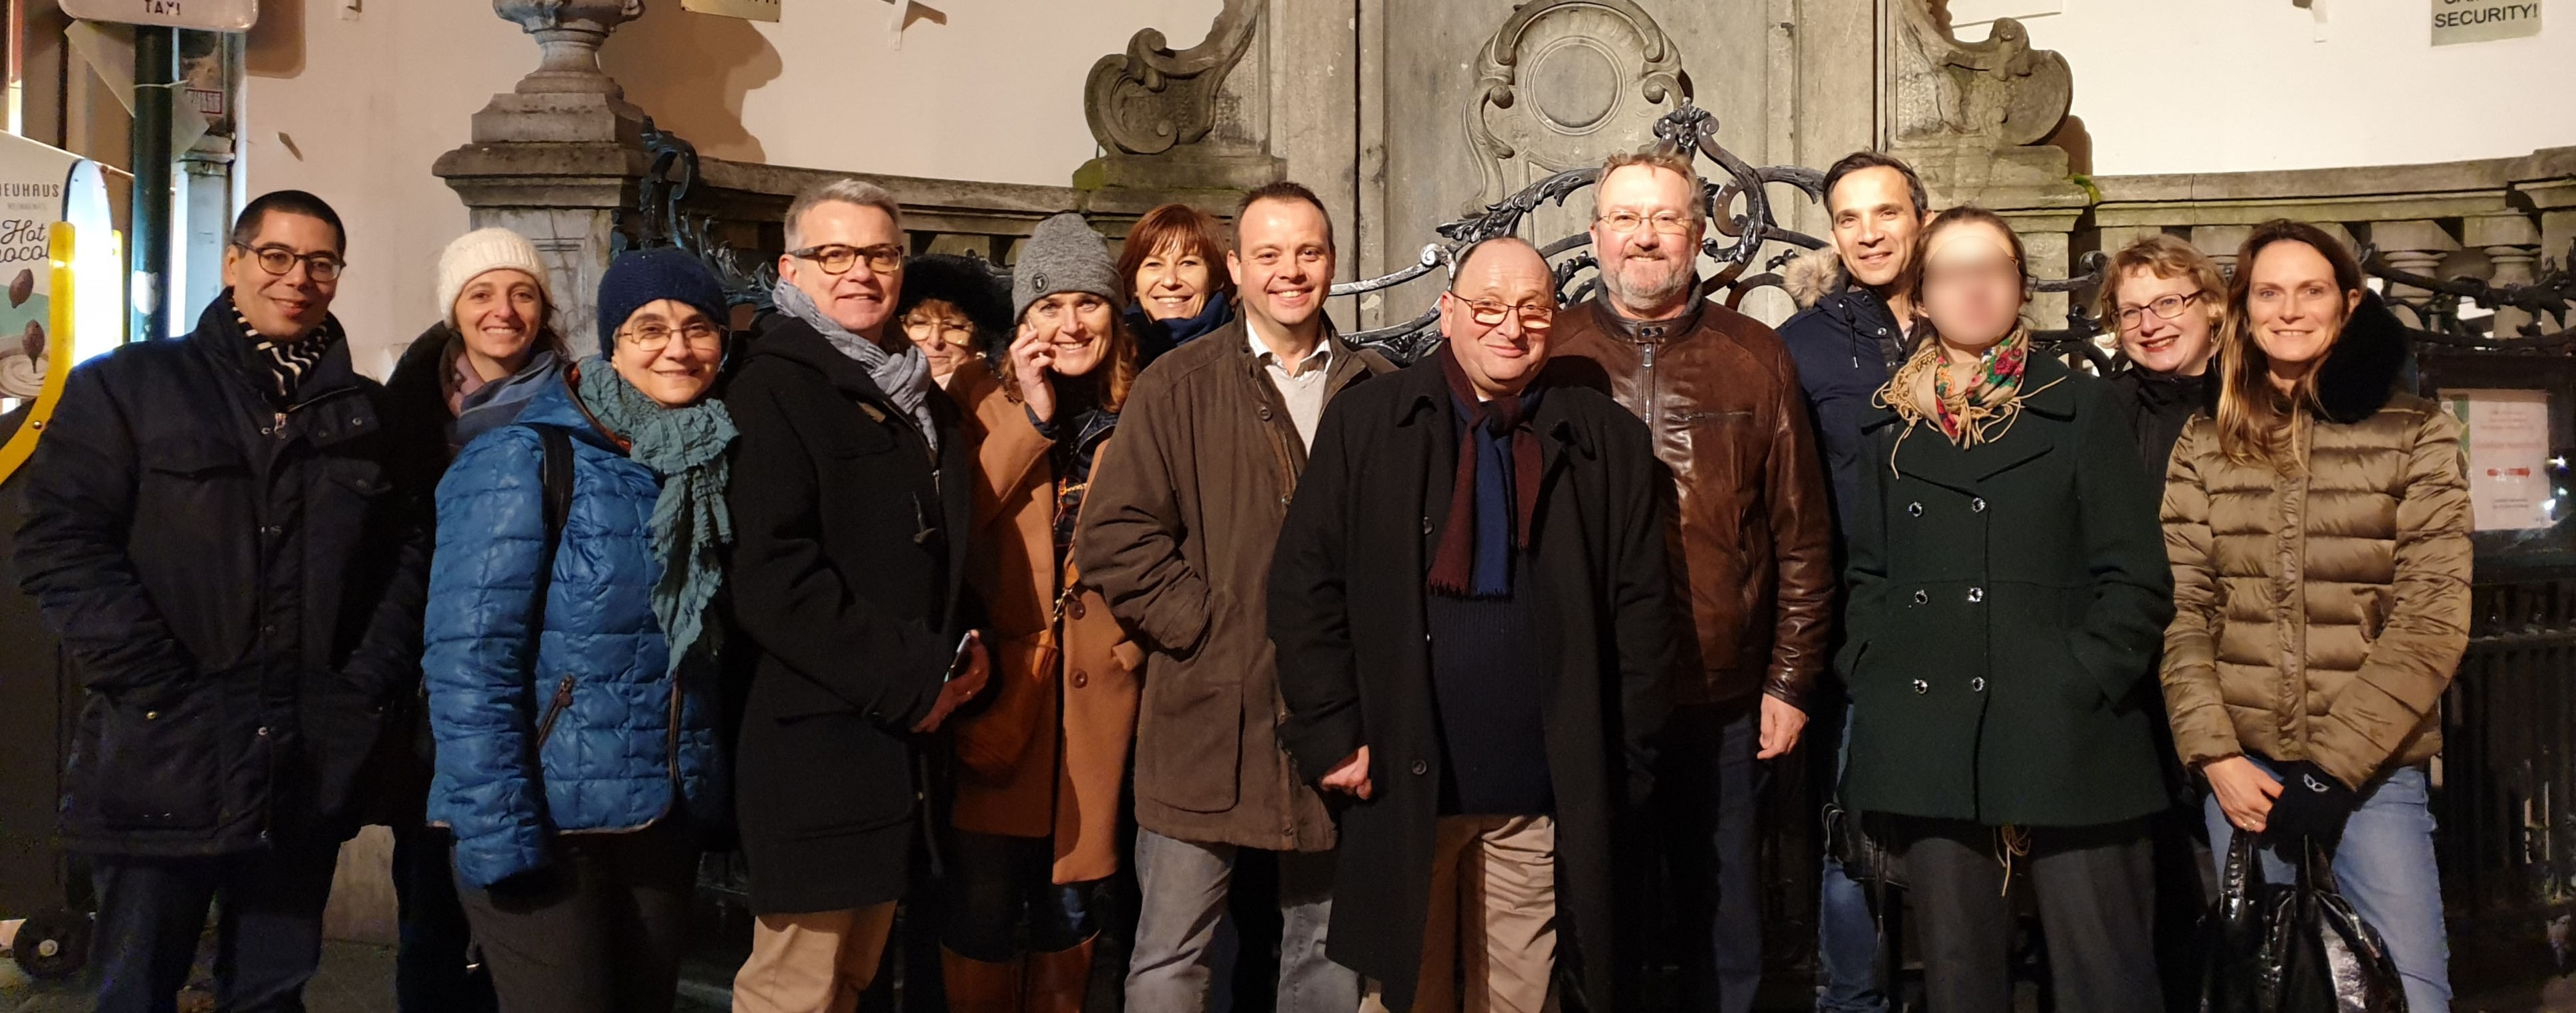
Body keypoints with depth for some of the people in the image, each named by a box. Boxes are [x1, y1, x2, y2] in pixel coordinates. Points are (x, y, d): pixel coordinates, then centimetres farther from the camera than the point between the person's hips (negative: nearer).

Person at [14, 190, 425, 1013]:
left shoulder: (367, 413, 14)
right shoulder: (124, 387, 3)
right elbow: (63, 545, -7)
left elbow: (407, 552, 10)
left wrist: (369, 683, -4)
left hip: (311, 768, 3)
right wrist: (160, 690, -15)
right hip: (161, 765, -3)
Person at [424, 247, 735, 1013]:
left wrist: (717, 802, 9)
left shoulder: (713, 464, 8)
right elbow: (471, 660, -16)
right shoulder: (527, 460, -11)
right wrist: (496, 829, -21)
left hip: (669, 822, 6)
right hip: (549, 824, -6)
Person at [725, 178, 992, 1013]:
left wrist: (960, 647, 9)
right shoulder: (772, 389, -9)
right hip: (816, 745, -8)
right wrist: (908, 684, -16)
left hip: (905, 739, 8)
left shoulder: (916, 394, 17)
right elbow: (769, 574, -20)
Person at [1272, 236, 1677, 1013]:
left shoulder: (1610, 443, 5)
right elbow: (1304, 586, 1)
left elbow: (1643, 609, 5)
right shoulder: (1364, 425, 2)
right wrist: (1331, 738, -5)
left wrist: (1622, 767, 1)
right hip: (1400, 784, 0)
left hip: (1541, 800, 1)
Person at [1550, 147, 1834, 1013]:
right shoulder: (1551, 357, 2)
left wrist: (1790, 681, 1)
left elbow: (1803, 538, 4)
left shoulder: (1757, 360, 2)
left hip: (1724, 706, 0)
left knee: (1724, 927, 13)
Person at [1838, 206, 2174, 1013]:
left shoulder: (2080, 409, 5)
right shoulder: (1895, 427, 14)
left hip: (2070, 751, -3)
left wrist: (2075, 689, -11)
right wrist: (1876, 677, 3)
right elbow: (1868, 577, 18)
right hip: (1931, 755, 3)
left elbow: (2137, 581, -1)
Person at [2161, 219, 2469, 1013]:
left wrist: (2334, 764, -13)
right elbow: (2181, 612, 2)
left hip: (2374, 768, -2)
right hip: (2242, 765, 2)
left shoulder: (2417, 435, 0)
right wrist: (2215, 755, -9)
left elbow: (2432, 619, -6)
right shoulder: (2204, 445, 5)